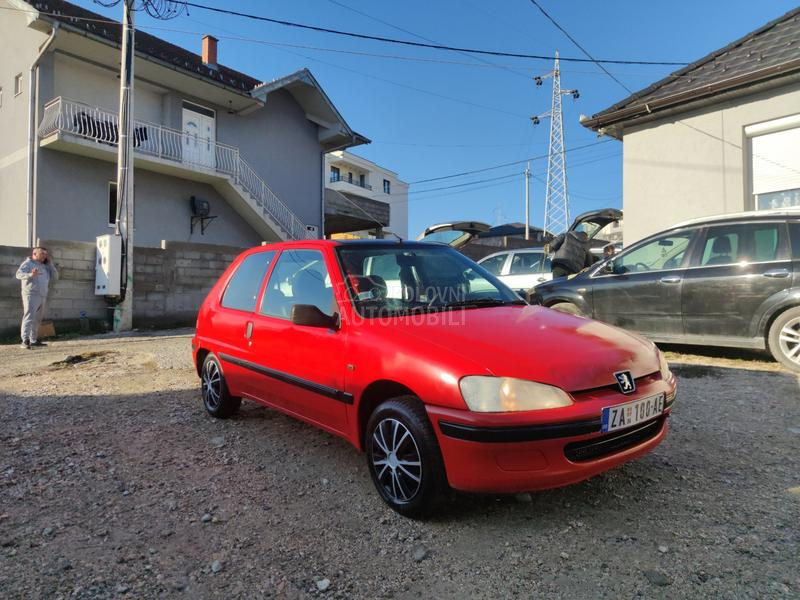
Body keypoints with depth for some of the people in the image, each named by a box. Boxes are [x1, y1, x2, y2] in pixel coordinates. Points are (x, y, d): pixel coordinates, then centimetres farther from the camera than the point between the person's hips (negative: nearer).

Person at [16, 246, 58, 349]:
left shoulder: (44, 266, 20)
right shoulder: (28, 263, 0)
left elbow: (55, 277, 14)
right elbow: (19, 274, -14)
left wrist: (50, 263, 8)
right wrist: (30, 275, -34)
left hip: (42, 296, 7)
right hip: (31, 295, -7)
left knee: (37, 320, 12)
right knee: (29, 317, -15)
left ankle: (34, 340, 19)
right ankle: (25, 341, -21)